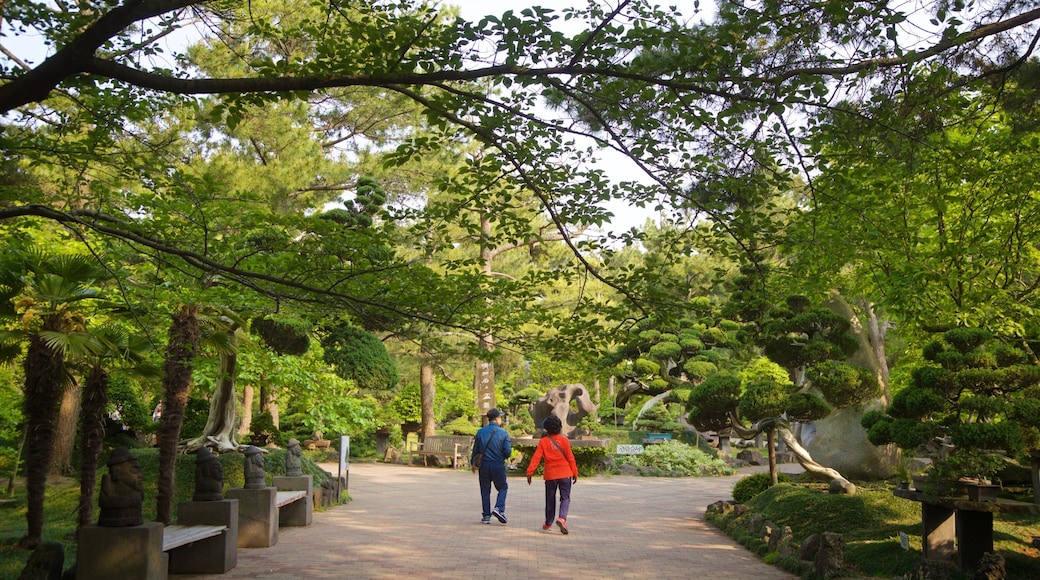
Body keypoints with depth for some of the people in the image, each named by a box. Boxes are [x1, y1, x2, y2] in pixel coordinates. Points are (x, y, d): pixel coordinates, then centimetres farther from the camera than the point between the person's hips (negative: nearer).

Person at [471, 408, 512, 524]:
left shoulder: (481, 432, 1)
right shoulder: (503, 433, -5)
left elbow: (475, 450, 5)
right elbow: (508, 452, -7)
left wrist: (473, 463, 18)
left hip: (484, 465, 2)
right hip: (498, 465, -2)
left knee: (485, 490, 10)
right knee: (503, 487, 14)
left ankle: (486, 516, 10)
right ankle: (499, 508, -6)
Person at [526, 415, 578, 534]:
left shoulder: (543, 442, -2)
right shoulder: (564, 440, -2)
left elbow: (536, 458, -9)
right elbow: (570, 457, -1)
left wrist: (529, 472, -9)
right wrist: (575, 473, 6)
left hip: (550, 475, 1)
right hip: (565, 474, -1)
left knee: (550, 499, 14)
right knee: (565, 498, 1)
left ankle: (548, 523, 20)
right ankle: (562, 518, -22)